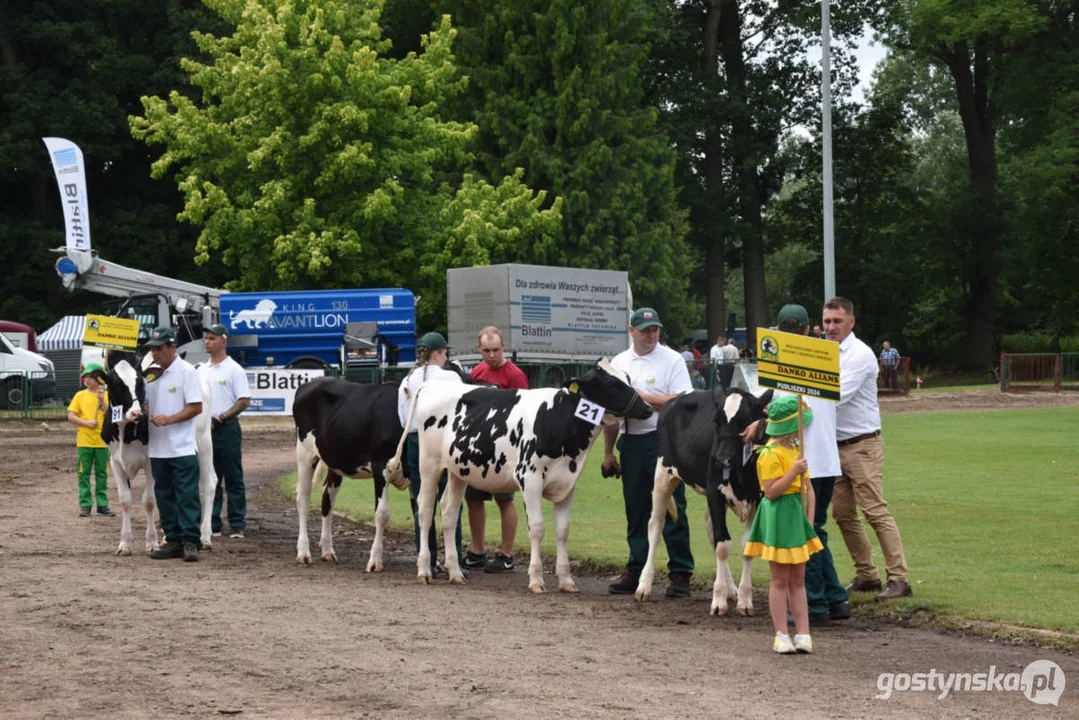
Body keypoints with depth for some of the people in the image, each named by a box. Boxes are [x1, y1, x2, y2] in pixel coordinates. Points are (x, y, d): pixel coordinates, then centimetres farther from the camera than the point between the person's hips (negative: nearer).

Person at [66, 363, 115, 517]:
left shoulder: (106, 395, 3)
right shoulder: (80, 395, 5)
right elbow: (71, 417, 0)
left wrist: (102, 402, -14)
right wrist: (87, 423, -12)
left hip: (102, 441, 0)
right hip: (84, 441, 0)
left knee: (102, 474, 5)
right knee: (84, 474, 2)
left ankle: (102, 505, 11)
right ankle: (85, 505, 6)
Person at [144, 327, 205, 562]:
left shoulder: (186, 372, -7)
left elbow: (196, 407, -10)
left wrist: (168, 419, -18)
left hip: (182, 448, -7)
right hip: (157, 449, 7)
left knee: (187, 496, -6)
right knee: (164, 496, 9)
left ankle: (190, 542, -5)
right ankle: (173, 541, 15)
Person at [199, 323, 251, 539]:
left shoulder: (234, 369, -3)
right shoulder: (201, 370, 15)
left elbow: (244, 401, -8)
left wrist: (219, 419, -13)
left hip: (227, 430, -6)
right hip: (204, 430, 6)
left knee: (233, 480, -2)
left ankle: (237, 525, -1)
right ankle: (212, 525, 12)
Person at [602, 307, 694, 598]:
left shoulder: (672, 361, -2)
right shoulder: (619, 363, 13)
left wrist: (645, 397, -11)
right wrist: (608, 452, 14)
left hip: (663, 443, -5)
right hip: (630, 442, 5)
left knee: (672, 510, -4)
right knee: (636, 511, 10)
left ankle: (680, 574, 0)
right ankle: (635, 572, 18)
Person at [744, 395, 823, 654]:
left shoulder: (795, 451, 11)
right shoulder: (770, 455, -16)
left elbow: (807, 487, 11)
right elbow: (771, 492, -19)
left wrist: (809, 520, 3)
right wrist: (795, 472, -23)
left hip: (796, 516, 8)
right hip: (778, 518, -8)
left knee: (798, 580, 9)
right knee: (780, 580, -1)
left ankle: (803, 634, 12)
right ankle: (782, 636, 5)